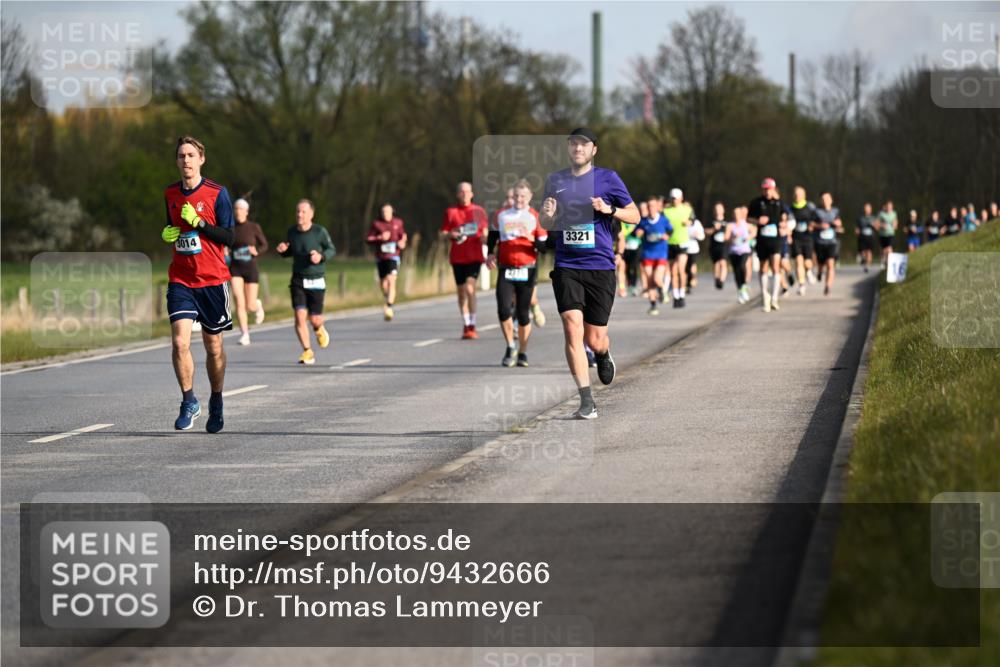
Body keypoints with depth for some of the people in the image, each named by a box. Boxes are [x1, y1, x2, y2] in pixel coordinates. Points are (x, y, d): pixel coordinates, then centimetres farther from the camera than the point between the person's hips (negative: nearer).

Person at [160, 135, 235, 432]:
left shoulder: (217, 193, -5)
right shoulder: (170, 194, 8)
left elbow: (228, 236, -8)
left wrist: (199, 222, -20)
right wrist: (167, 234, 2)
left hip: (213, 280, -2)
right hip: (180, 280, 2)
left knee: (213, 346, 7)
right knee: (179, 341, -16)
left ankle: (216, 404, 27)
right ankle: (189, 403, -4)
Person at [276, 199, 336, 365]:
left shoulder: (320, 232, -10)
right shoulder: (292, 231, 1)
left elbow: (332, 250, 1)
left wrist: (321, 256, -19)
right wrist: (282, 250, -7)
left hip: (316, 281, -2)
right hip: (298, 280, 2)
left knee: (314, 319, 0)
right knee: (300, 316, -11)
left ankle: (319, 329, 38)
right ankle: (307, 352, 0)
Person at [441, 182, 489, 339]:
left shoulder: (479, 211, 6)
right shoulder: (451, 212, 7)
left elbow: (485, 231, 12)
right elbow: (443, 234, 9)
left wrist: (484, 237, -10)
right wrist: (451, 235, -13)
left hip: (474, 256, -2)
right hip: (457, 257, 2)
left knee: (470, 288, -17)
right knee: (461, 291, 6)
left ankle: (472, 325, -13)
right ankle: (466, 326, 17)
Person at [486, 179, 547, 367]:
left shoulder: (536, 217, -1)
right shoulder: (502, 215, 8)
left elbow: (544, 247, -3)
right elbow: (493, 234, 26)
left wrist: (532, 239, -21)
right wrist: (490, 253, 13)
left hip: (526, 271, -2)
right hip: (505, 270, 2)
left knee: (523, 313, 3)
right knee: (504, 310, -13)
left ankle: (522, 353, 17)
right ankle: (510, 347, 6)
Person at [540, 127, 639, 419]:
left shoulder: (607, 178, 2)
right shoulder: (555, 181, 10)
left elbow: (635, 215, 5)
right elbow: (545, 226, 18)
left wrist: (609, 209, -13)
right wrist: (548, 215, -6)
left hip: (600, 267, -1)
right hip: (566, 268, 1)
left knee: (594, 340, 2)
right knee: (573, 329, -16)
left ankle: (603, 354, 41)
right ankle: (586, 401, -14)